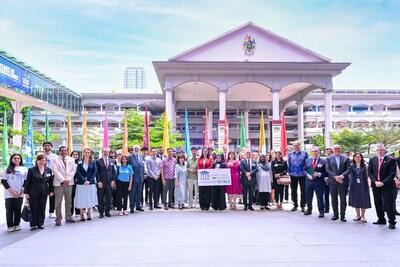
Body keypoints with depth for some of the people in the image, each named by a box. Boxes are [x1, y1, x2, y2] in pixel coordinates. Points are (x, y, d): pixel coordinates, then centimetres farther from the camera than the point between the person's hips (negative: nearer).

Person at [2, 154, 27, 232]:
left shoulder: (24, 169, 7)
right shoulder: (7, 169, 3)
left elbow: (26, 181, 6)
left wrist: (21, 191, -5)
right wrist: (12, 191, -9)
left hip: (19, 194, 1)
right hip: (9, 194, -1)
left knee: (18, 210, 4)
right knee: (9, 210, 0)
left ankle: (17, 225, 15)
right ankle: (10, 226, 7)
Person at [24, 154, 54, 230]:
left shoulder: (48, 170, 5)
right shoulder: (31, 170, -4)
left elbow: (50, 181, 10)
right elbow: (27, 182, -3)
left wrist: (51, 191, 8)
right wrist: (26, 192, -5)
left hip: (44, 193, 3)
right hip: (33, 193, -3)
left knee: (42, 209, 6)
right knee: (34, 209, 2)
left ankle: (40, 223, 16)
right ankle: (33, 224, 12)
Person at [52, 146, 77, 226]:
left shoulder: (71, 159, 11)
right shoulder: (55, 160, 2)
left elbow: (73, 170, 6)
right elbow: (55, 171, -7)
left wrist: (68, 179, -7)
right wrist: (63, 180, -13)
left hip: (69, 183, 3)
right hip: (59, 183, -3)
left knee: (69, 201, 8)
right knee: (58, 202, -2)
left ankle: (68, 217, 17)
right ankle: (58, 219, 3)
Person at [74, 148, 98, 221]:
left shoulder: (93, 162, 6)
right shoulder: (80, 162, 3)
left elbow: (94, 172, 1)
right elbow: (78, 173, -2)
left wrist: (89, 181, -10)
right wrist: (84, 180, -13)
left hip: (91, 183, 1)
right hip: (81, 183, -1)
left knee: (90, 199, 3)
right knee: (82, 200, 0)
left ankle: (89, 214, 12)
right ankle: (82, 215, 8)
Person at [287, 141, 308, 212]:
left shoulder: (304, 153, 2)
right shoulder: (290, 154, 7)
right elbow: (288, 164, 10)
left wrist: (305, 171, -4)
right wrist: (289, 172, 4)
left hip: (302, 175, -2)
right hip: (293, 175, 2)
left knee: (303, 191, 2)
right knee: (293, 191, 7)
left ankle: (303, 206, 10)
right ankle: (295, 205, 17)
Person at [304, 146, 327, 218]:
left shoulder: (323, 161, -4)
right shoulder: (308, 160, 10)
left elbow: (326, 172, -6)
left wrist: (319, 174, -20)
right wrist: (308, 174, -7)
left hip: (319, 182, -4)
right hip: (309, 181, 4)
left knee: (320, 197, 0)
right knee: (308, 197, 12)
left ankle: (321, 212, 12)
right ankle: (309, 210, 28)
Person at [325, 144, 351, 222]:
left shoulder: (345, 159, 8)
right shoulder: (328, 159, 7)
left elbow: (348, 169, -1)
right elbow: (328, 169, -2)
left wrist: (342, 176, -16)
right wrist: (335, 177, -14)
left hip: (343, 181, 0)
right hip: (333, 181, 0)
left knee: (343, 199, 2)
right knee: (334, 199, 5)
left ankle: (343, 216, 10)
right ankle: (335, 215, 16)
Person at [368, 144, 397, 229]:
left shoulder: (391, 160, -4)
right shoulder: (372, 160, 7)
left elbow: (392, 173, -9)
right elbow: (369, 172, 6)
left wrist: (383, 182, -16)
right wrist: (375, 181, -8)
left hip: (386, 185, -4)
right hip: (375, 185, 4)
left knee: (388, 204, -4)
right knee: (378, 203, 10)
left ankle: (392, 222, 4)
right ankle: (381, 219, 22)